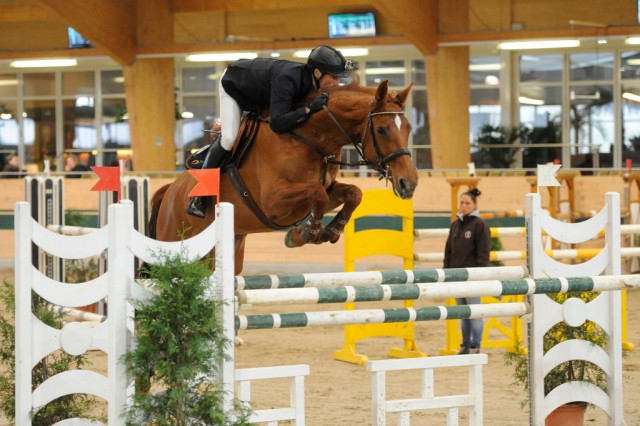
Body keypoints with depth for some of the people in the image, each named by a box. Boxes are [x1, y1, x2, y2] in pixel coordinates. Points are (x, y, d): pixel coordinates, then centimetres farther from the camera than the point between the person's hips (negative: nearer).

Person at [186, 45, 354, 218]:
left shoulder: (310, 80, -23)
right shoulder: (286, 78, -46)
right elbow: (277, 123, -50)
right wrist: (309, 109, -58)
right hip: (234, 84, -8)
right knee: (229, 138, -20)